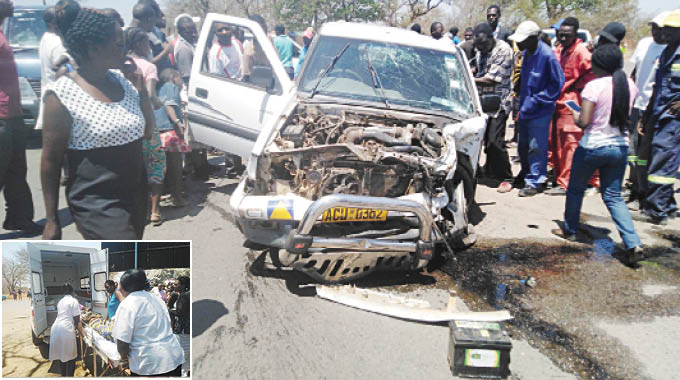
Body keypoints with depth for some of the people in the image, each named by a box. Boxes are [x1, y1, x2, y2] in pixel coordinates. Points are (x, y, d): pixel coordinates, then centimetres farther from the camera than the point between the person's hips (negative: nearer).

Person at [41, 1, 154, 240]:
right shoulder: (62, 96, -13)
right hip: (96, 204, -6)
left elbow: (146, 132, 12)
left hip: (135, 193, 7)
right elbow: (50, 161, -9)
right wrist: (51, 220, -7)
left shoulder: (121, 81, 4)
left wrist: (141, 87, -1)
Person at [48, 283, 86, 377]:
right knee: (70, 357, 4)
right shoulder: (74, 301, -3)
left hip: (55, 328, 7)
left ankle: (63, 375, 25)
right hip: (66, 330, -7)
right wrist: (82, 333, 4)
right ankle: (69, 376, 6)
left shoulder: (60, 301, 18)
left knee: (61, 354, 17)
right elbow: (77, 320, -4)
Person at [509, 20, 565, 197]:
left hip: (540, 111, -8)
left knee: (536, 147, 0)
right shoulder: (526, 53, 4)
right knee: (523, 144, 19)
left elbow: (557, 83, -14)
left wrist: (537, 100, -17)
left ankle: (535, 181, 11)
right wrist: (522, 100, 11)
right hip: (525, 108, 8)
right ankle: (526, 173, 38)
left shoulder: (547, 55, -20)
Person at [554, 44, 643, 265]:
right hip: (620, 147, 5)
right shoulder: (630, 85, 3)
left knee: (575, 190, 17)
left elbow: (584, 122, -19)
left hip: (592, 147, -5)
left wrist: (575, 116, 1)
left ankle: (570, 230, 32)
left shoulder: (594, 86, -17)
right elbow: (626, 116, 14)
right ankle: (633, 244, -1)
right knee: (613, 197, 11)